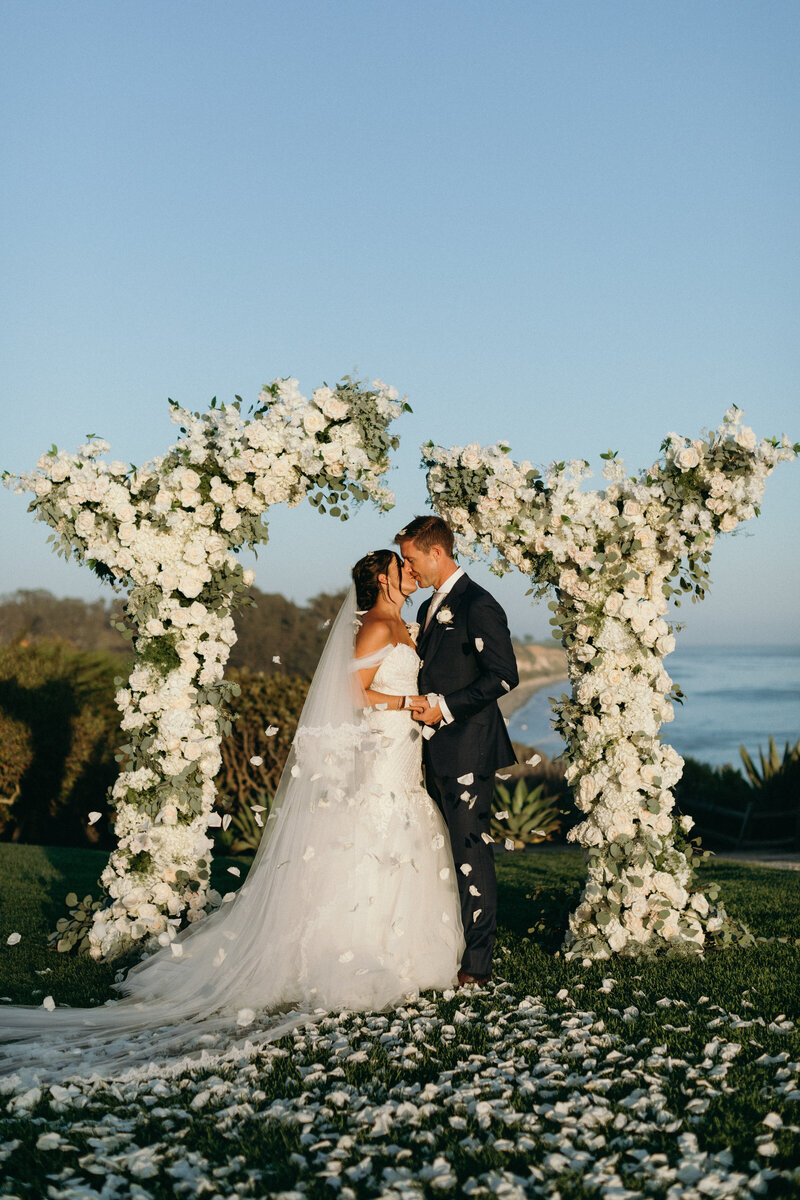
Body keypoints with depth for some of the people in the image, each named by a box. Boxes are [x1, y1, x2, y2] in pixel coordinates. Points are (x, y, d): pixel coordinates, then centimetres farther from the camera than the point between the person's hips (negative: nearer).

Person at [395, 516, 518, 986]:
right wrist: (421, 705, 9)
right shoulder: (431, 607, 18)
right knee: (446, 852, 12)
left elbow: (504, 676, -17)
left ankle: (478, 965, 1)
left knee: (472, 854, -5)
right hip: (439, 751, 9)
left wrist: (445, 707, -17)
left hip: (468, 750, -9)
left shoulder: (478, 606, -12)